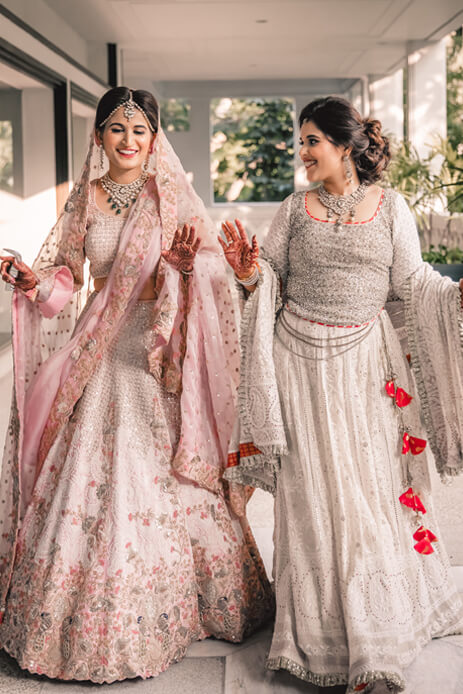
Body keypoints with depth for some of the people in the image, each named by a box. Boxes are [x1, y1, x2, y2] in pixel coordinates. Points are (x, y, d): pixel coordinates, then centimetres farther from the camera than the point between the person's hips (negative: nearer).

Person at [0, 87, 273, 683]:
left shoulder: (172, 196, -1)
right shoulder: (85, 198, 7)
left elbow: (211, 268, -3)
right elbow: (66, 275, 11)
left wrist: (188, 265, -25)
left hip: (159, 354, -2)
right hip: (98, 354, 3)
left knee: (159, 477, 1)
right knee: (89, 478, 3)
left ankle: (168, 609, 20)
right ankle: (91, 616, 20)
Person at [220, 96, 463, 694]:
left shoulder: (390, 206, 2)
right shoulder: (294, 209, 3)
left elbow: (410, 284, 3)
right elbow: (273, 282, 5)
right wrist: (250, 274, -16)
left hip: (365, 362, 0)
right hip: (302, 359, 1)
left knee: (373, 483, 5)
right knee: (313, 492, 3)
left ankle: (384, 617, 27)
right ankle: (328, 635, 18)